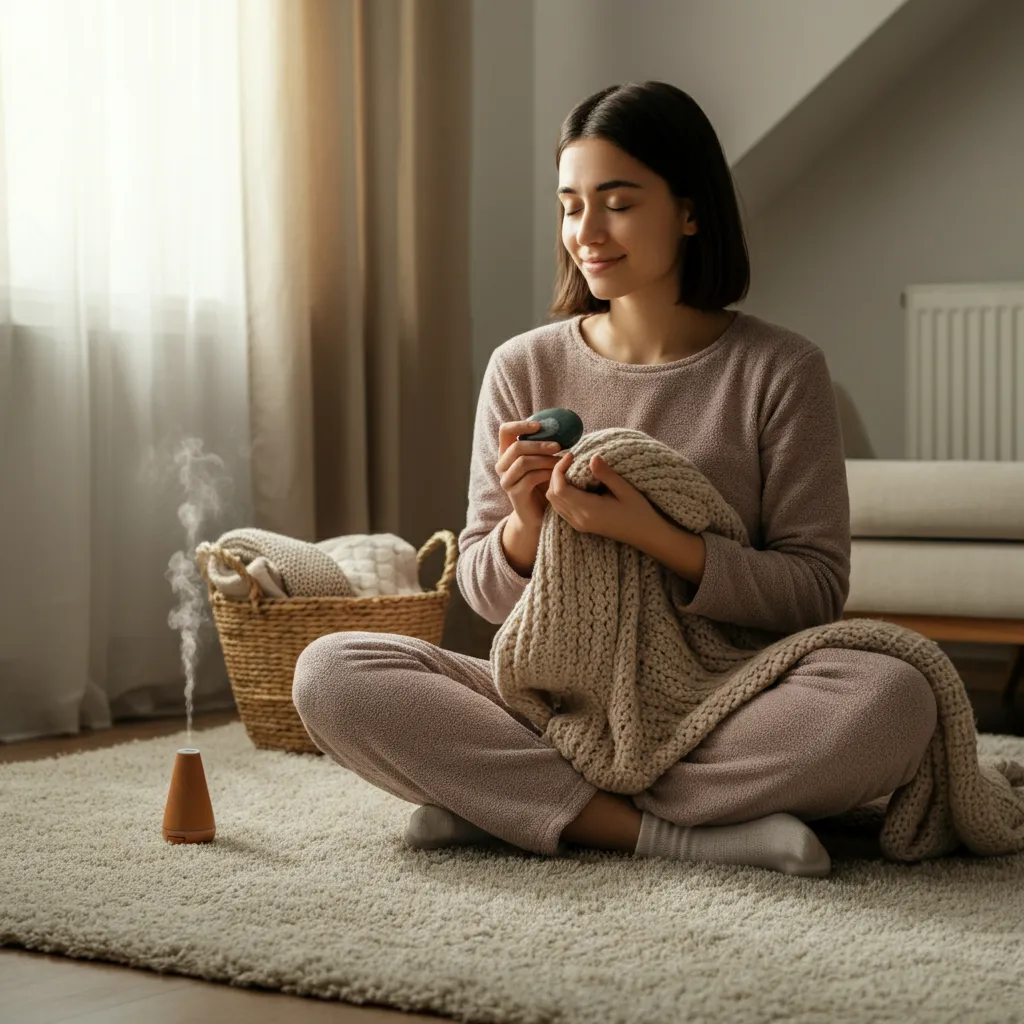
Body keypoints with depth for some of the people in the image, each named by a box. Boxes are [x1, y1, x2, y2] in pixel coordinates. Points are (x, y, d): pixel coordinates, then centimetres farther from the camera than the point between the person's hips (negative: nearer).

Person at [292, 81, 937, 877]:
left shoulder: (780, 370, 0)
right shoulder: (523, 369, 7)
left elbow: (816, 592, -5)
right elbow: (484, 594, 9)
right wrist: (524, 525, -14)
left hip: (725, 706, -1)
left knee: (894, 701, -34)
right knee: (330, 672, -22)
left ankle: (506, 805, -22)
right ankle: (672, 833, -24)